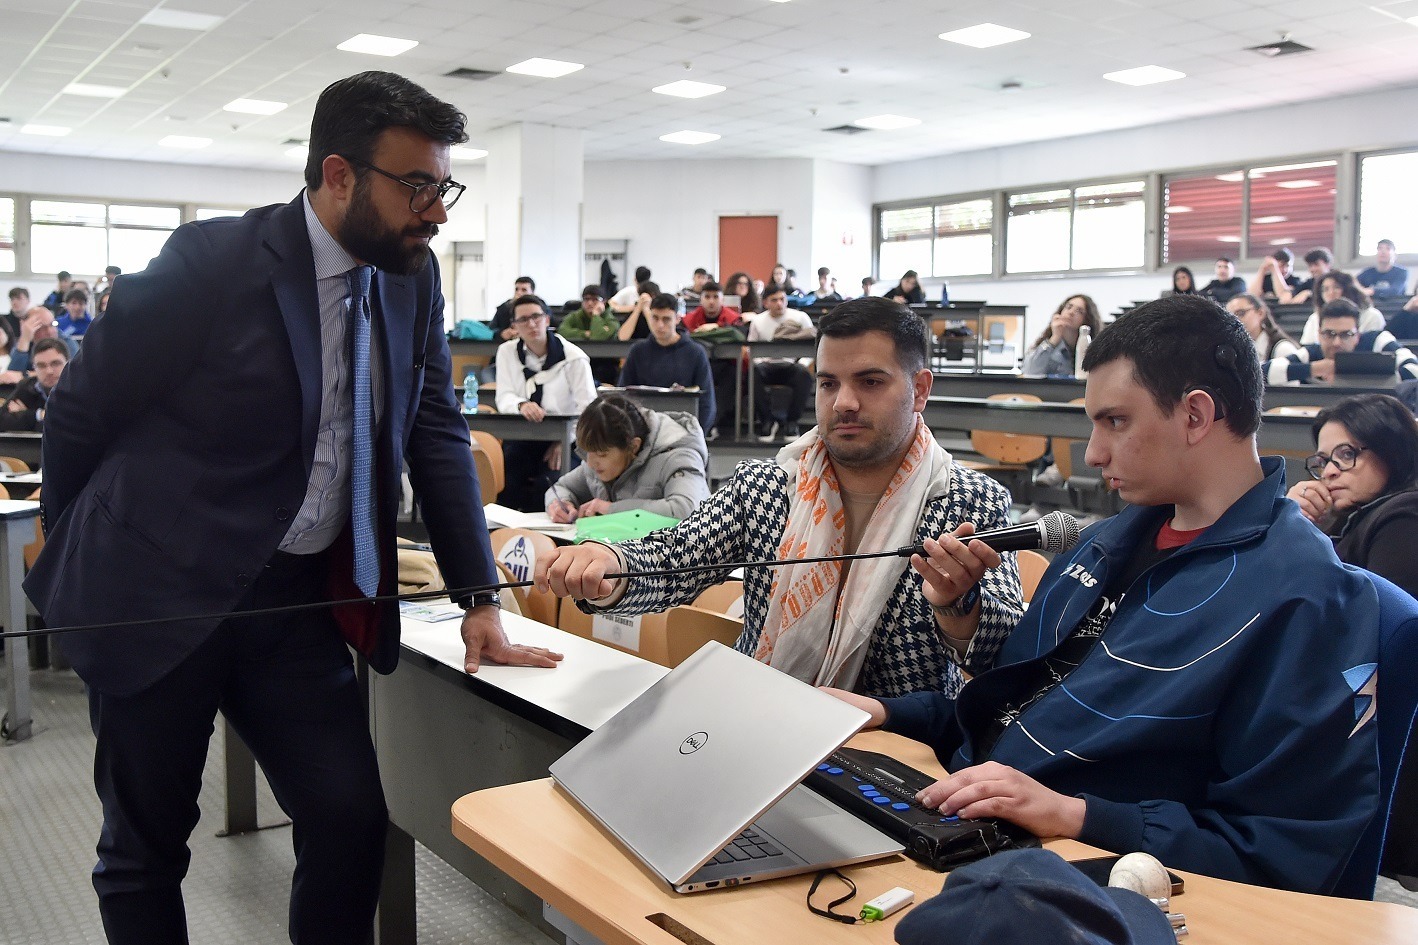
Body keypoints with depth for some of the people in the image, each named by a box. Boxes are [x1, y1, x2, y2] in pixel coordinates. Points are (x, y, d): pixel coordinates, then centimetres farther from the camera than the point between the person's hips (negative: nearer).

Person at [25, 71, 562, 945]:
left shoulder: (414, 281, 2)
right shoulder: (210, 263, -15)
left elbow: (438, 435, 7)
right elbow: (80, 410, -5)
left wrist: (479, 600, 1)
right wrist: (80, 562, 7)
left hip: (298, 602, 4)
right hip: (156, 593, -4)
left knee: (354, 826, 0)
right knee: (145, 849, 10)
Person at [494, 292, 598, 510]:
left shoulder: (573, 357, -3)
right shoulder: (507, 352, 7)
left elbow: (588, 407, -8)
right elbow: (504, 398, -2)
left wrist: (564, 441, -20)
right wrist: (521, 405, -27)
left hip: (563, 438, -2)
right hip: (522, 438, 2)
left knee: (547, 482, -29)